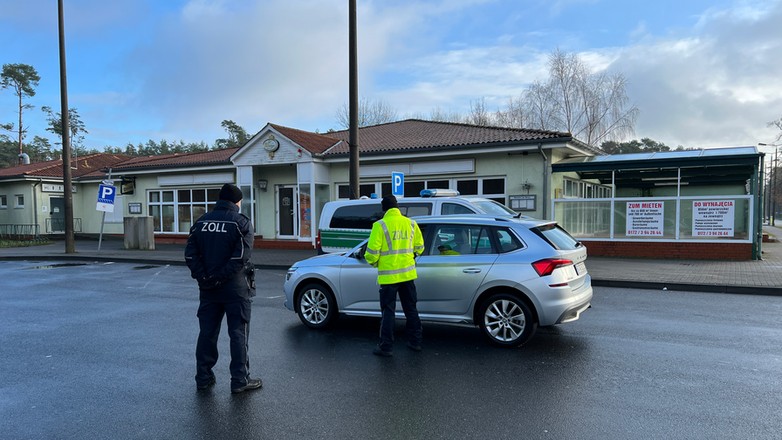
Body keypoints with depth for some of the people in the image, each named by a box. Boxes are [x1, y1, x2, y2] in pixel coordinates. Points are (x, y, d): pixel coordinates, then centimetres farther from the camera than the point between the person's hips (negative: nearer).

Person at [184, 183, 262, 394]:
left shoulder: (201, 222, 7)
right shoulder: (241, 222, -8)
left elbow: (190, 254, 0)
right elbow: (241, 257, -19)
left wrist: (203, 277, -5)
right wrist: (222, 277, -15)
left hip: (208, 288, 5)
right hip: (235, 287, -5)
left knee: (207, 333, 14)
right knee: (238, 333, 3)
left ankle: (203, 378, 22)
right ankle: (240, 380, 8)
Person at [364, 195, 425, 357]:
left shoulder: (380, 225, -12)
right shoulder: (411, 223, 3)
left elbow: (372, 252, -14)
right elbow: (419, 247, 10)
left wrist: (373, 262, 7)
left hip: (388, 275, -5)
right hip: (408, 273, 5)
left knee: (388, 312, 4)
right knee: (411, 309, 16)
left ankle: (386, 347, 9)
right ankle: (415, 342, 25)